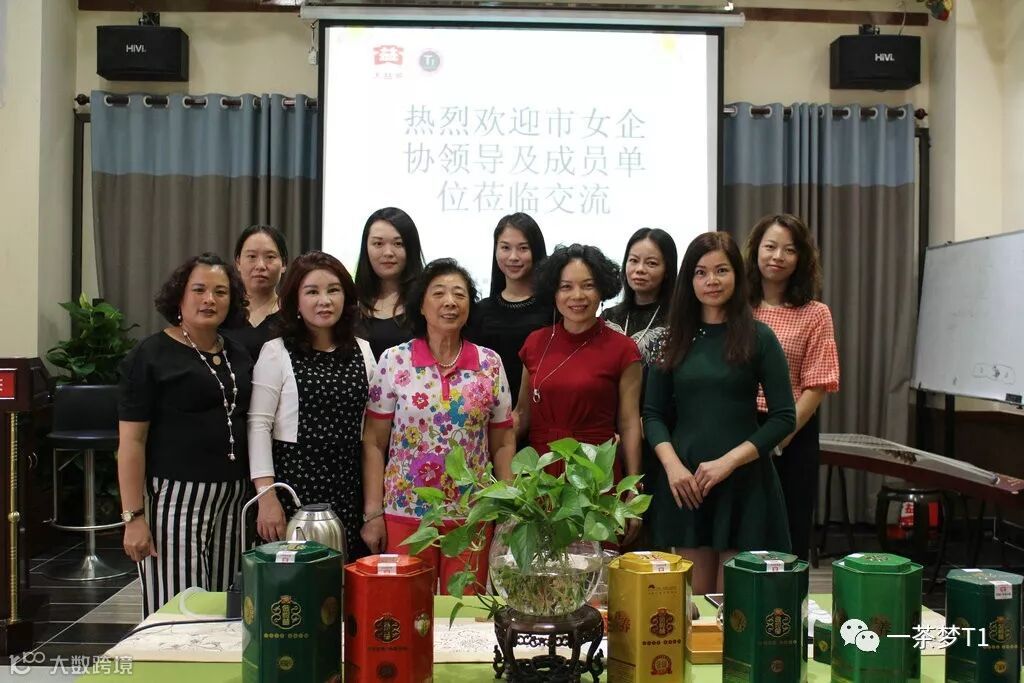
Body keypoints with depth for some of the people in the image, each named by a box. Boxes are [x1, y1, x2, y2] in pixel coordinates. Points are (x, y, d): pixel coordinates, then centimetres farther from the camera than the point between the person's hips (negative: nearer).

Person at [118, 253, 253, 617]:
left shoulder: (238, 355, 13)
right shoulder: (152, 354, -3)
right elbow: (132, 440, -7)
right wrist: (134, 516, -13)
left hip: (233, 499, 5)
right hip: (176, 498, -5)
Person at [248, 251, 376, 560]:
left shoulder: (362, 352, 9)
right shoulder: (276, 353, -3)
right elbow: (259, 424, -7)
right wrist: (267, 496, -13)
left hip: (349, 487, 4)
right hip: (294, 481, -4)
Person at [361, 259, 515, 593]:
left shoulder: (490, 363, 2)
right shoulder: (393, 361, -2)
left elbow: (502, 444, 7)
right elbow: (374, 444, 1)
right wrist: (373, 513, -4)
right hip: (404, 513, -1)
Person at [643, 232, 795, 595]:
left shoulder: (758, 337, -1)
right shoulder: (674, 338, 7)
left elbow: (783, 417, -4)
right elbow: (653, 413, 7)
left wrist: (727, 462, -14)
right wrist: (672, 464, -10)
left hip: (743, 481, -2)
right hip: (684, 482, 2)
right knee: (691, 596, 6)